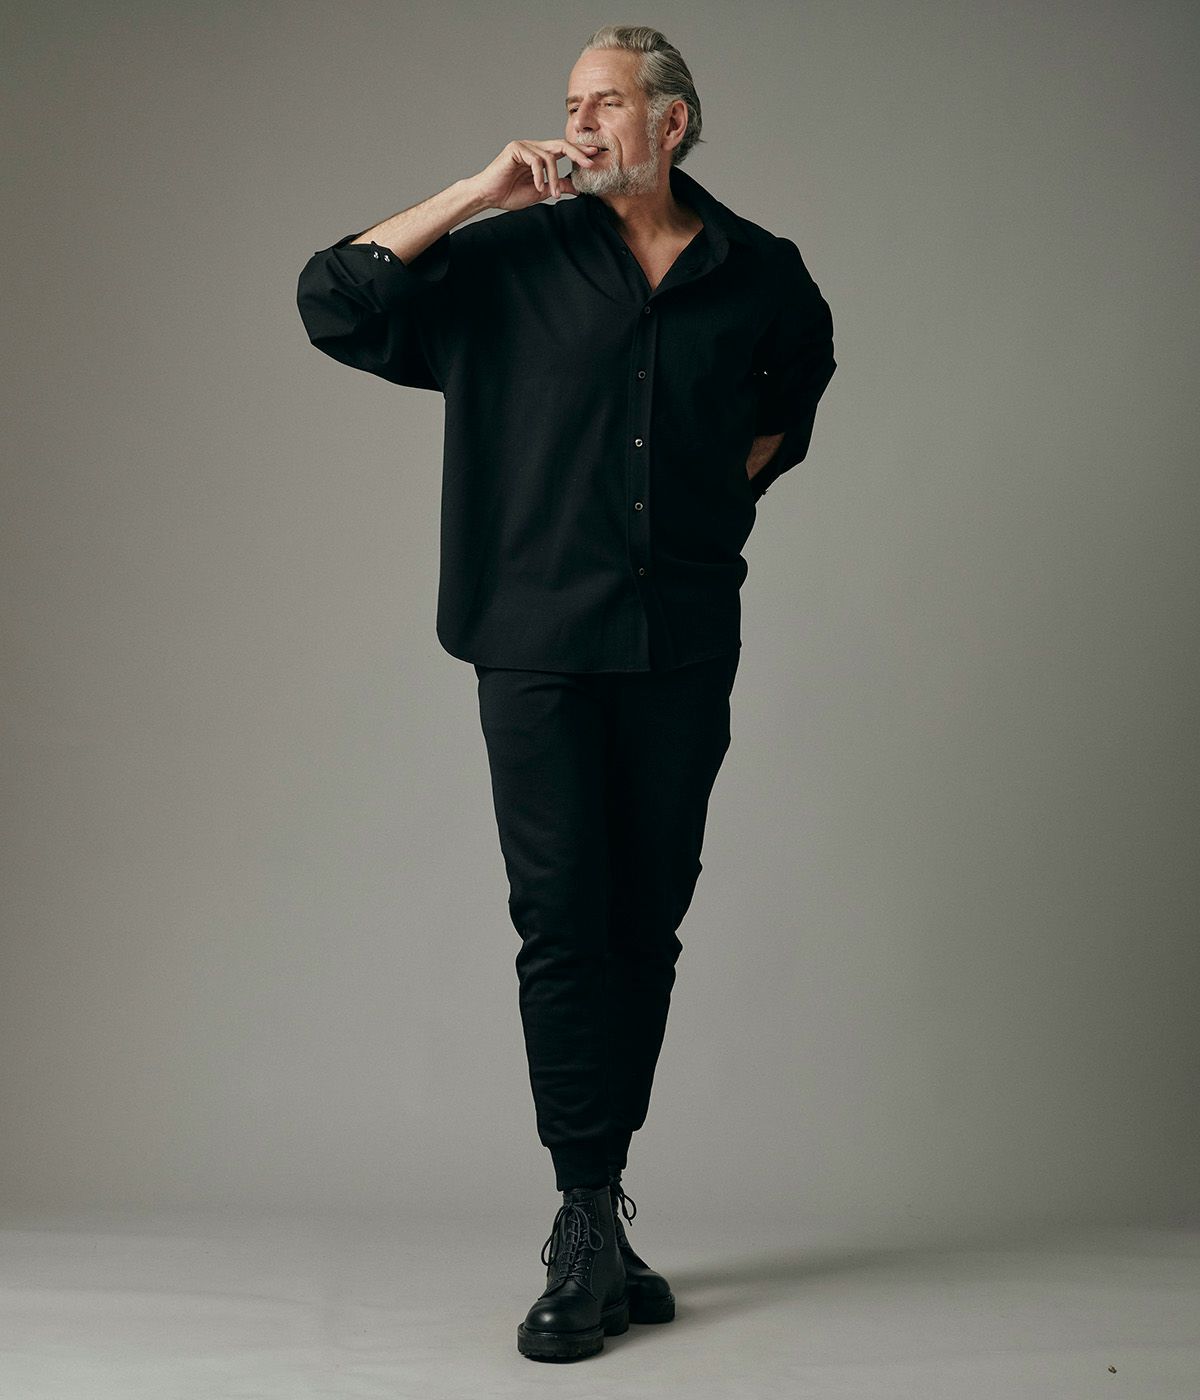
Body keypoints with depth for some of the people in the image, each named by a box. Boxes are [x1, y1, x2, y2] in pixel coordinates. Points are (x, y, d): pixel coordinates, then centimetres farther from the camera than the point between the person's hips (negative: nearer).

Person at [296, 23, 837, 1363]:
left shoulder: (763, 276, 8)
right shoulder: (516, 260, 3)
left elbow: (799, 378, 29)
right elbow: (334, 302, -4)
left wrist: (753, 462, 12)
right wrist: (474, 192, -6)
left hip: (683, 646, 2)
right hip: (540, 638, -2)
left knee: (648, 925, 6)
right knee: (562, 922, -6)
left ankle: (595, 1206, 19)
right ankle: (589, 1228, 0)